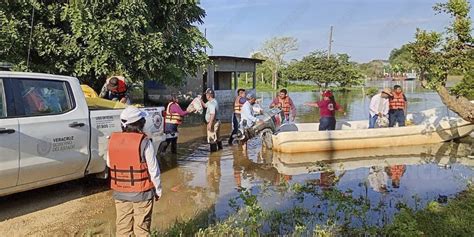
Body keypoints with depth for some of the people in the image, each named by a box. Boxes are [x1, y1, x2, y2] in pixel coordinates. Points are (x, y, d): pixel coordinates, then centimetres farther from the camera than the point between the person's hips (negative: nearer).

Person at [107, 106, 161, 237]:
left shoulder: (113, 140, -4)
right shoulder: (144, 142, -18)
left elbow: (109, 164, 10)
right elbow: (153, 170, -13)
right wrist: (158, 190, 0)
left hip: (119, 192, 4)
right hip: (141, 192, -4)